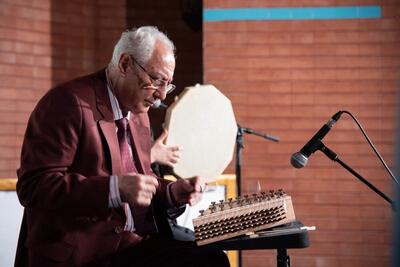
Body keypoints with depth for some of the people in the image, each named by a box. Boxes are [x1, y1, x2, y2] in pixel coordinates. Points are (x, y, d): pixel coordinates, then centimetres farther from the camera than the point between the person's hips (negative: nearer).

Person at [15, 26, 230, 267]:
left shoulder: (139, 113, 19)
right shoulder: (68, 102, -9)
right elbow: (34, 185, -17)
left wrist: (171, 193, 4)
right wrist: (115, 189, -25)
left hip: (134, 245, 8)